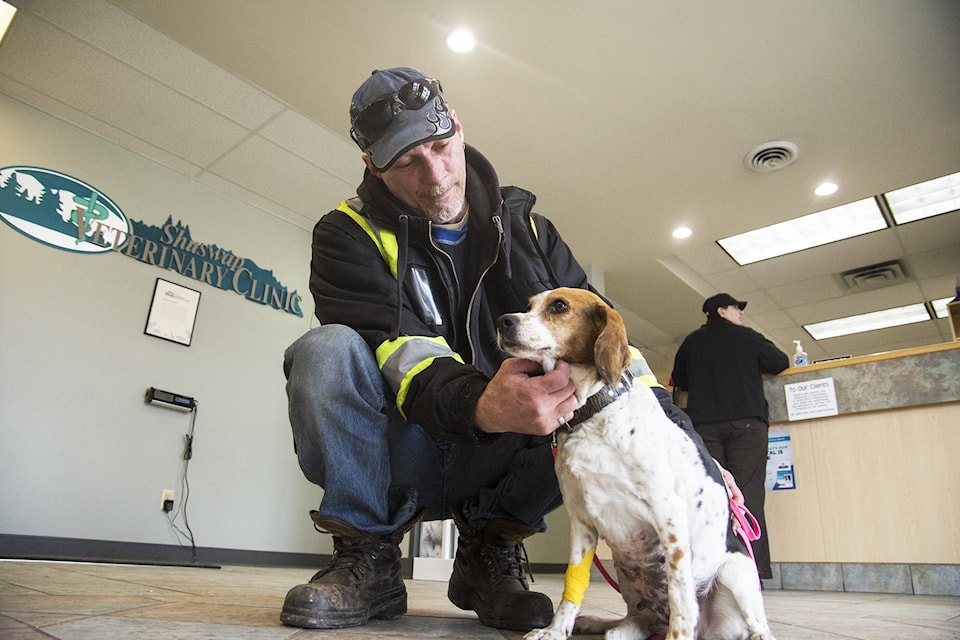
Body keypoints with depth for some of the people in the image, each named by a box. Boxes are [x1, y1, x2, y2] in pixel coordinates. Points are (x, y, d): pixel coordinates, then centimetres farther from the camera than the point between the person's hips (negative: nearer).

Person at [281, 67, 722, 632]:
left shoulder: (526, 227, 7)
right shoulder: (350, 235, -3)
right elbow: (397, 349, -20)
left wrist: (671, 420, -12)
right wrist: (480, 407, -41)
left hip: (498, 465, 3)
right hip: (405, 456, -2)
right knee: (325, 351, -29)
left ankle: (490, 548, -4)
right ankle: (368, 562, -11)